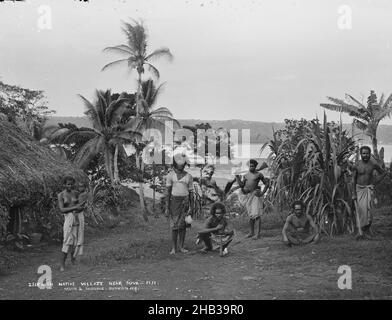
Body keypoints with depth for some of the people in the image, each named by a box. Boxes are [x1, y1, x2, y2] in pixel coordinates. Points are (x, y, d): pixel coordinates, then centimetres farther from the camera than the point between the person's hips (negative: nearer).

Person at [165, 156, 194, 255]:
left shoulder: (189, 176, 2)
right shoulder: (170, 175, -4)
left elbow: (191, 193, 6)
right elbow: (167, 191, -6)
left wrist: (191, 208, 4)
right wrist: (167, 208, -10)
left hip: (185, 202, 2)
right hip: (174, 201, -2)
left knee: (182, 225, 3)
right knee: (174, 225, -2)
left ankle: (181, 247, 14)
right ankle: (174, 248, 9)